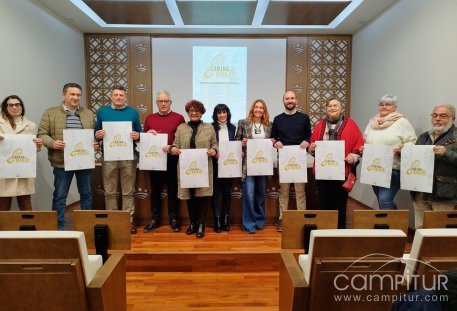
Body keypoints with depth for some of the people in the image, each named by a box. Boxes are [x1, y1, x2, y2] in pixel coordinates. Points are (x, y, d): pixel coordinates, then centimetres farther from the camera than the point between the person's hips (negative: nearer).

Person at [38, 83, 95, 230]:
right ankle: (59, 226, 18)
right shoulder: (50, 113, 2)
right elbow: (42, 134, 0)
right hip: (62, 162, -2)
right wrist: (53, 143, -18)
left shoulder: (89, 113, 11)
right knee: (60, 196, 6)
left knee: (86, 194, 11)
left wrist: (95, 143, -7)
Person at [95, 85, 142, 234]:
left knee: (128, 192, 5)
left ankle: (129, 220, 13)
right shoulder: (102, 112, 9)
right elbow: (96, 133, 12)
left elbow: (139, 133, 10)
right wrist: (98, 135, -10)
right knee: (110, 192, 6)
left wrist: (137, 136, -12)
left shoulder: (133, 112, 8)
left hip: (128, 158, -1)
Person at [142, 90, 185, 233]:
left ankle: (173, 219, 15)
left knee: (172, 189, 4)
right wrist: (148, 133, -6)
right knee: (155, 189, 9)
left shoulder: (179, 118, 2)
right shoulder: (150, 118, 12)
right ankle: (155, 219, 19)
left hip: (172, 158, -3)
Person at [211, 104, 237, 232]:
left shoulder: (232, 128, 8)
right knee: (216, 192, 2)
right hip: (215, 164, -3)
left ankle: (226, 220, 20)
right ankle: (217, 220, 11)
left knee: (227, 192, 9)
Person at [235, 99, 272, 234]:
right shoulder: (243, 123, 1)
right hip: (248, 163, -3)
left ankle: (259, 220, 28)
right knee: (248, 194, -5)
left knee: (261, 193, 13)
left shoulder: (269, 125, 8)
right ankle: (249, 224, 8)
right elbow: (236, 140, 3)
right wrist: (242, 143, -17)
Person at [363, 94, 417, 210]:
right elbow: (365, 141, 22)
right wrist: (363, 148, 2)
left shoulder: (401, 122, -2)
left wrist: (401, 149, -22)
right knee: (382, 201, 13)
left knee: (385, 200, -16)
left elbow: (412, 143, -4)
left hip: (393, 169, -6)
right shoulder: (373, 122, 14)